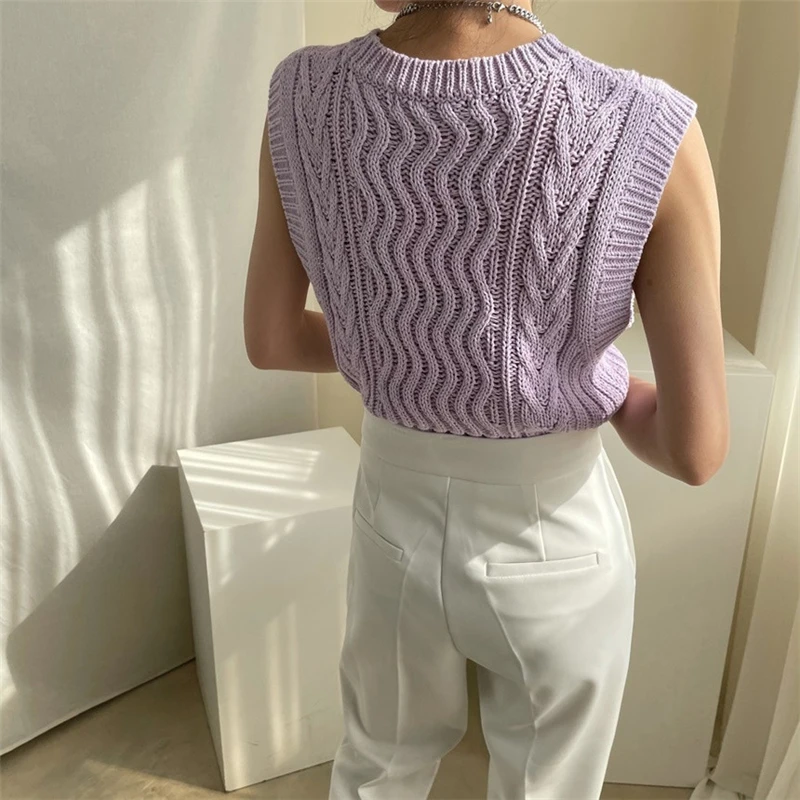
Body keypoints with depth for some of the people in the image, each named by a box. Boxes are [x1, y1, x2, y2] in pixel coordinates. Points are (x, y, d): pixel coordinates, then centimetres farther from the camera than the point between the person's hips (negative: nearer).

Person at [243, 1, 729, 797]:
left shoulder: (304, 98, -17)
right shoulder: (647, 137, -26)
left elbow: (269, 340, -5)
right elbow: (696, 450, -22)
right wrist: (614, 391, 1)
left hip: (395, 524, 3)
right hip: (555, 548, -2)